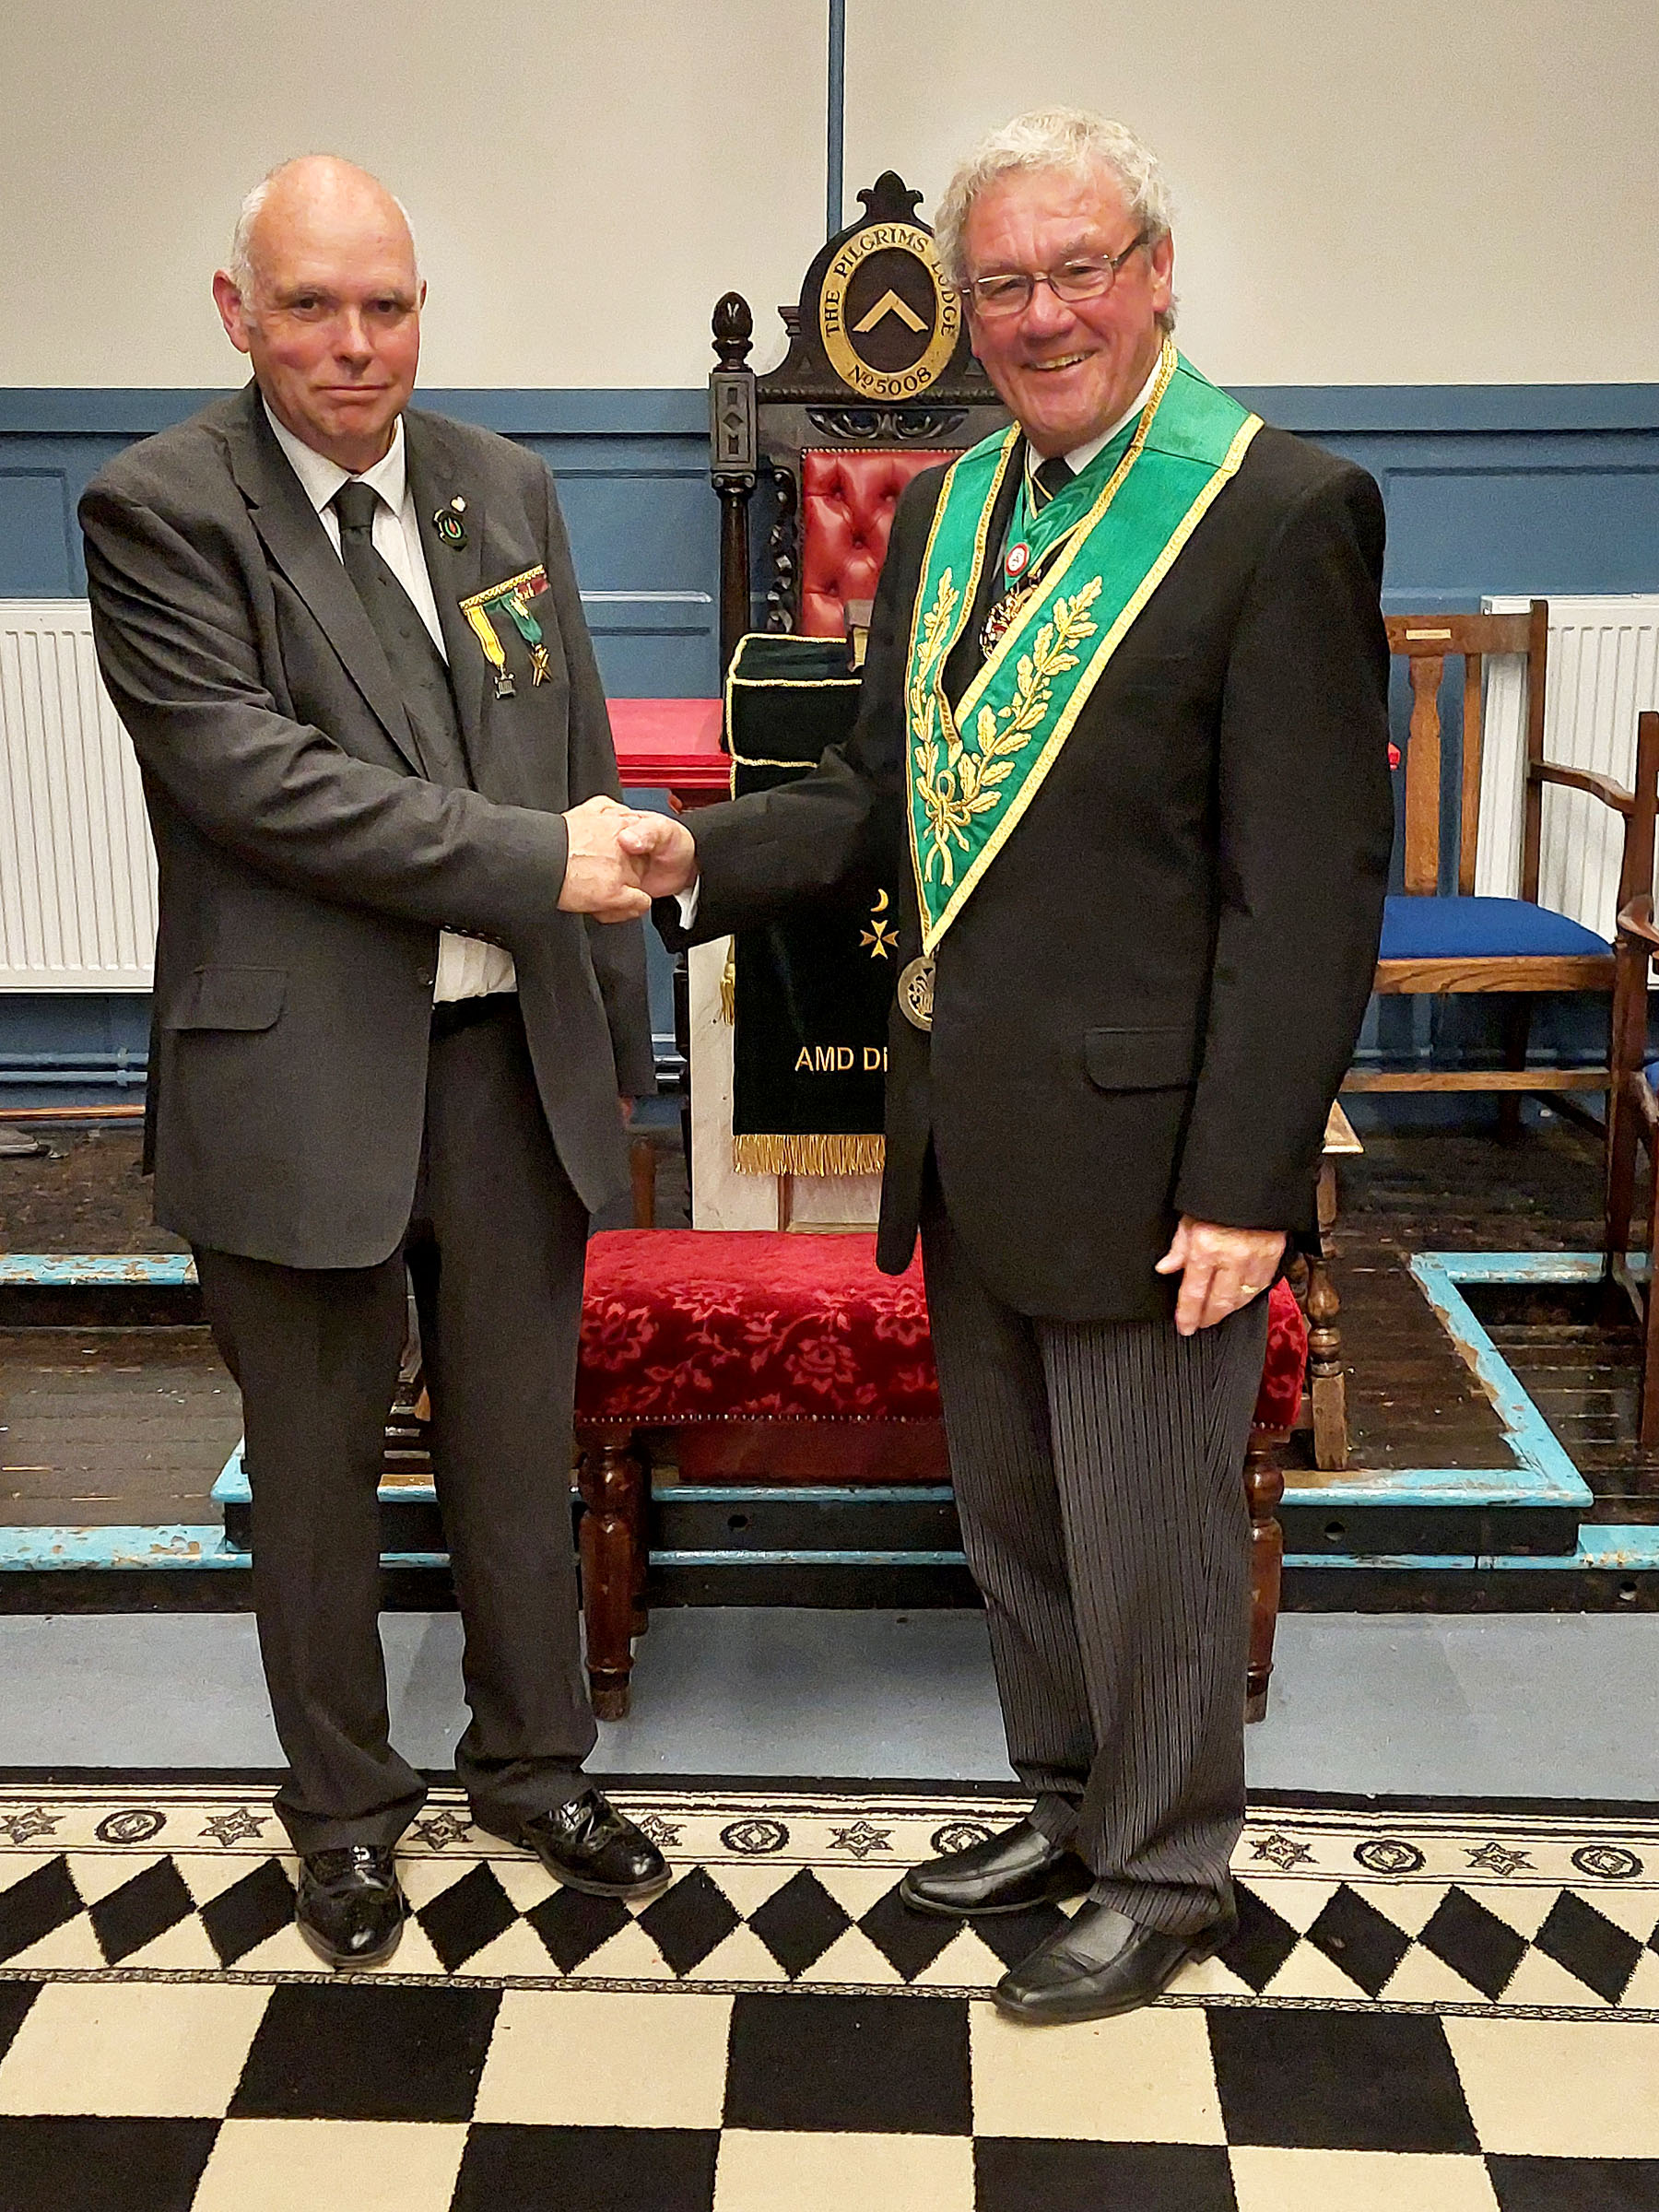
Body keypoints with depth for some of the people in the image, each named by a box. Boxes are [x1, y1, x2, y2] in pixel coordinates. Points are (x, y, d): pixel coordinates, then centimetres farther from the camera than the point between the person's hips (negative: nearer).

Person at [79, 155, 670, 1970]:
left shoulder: (504, 488, 7)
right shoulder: (158, 512, -9)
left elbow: (579, 770, 11)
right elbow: (253, 776, -20)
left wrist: (616, 1028, 11)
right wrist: (532, 860, -20)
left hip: (509, 1054, 4)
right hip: (299, 1070, -4)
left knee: (520, 1444, 16)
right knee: (316, 1468, 12)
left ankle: (532, 1762, 37)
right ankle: (343, 1804, 33)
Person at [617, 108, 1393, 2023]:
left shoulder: (1279, 513, -13)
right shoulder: (941, 511, 10)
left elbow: (1309, 889, -17)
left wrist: (1246, 1184, -19)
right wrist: (703, 856, -5)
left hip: (1140, 1143, -7)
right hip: (974, 1134, 7)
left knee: (1147, 1541, 8)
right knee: (1013, 1522, 21)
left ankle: (1163, 1879, 30)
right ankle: (1066, 1807, 42)